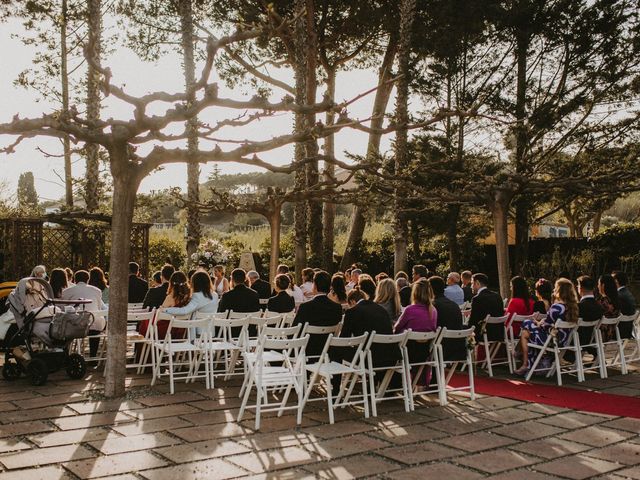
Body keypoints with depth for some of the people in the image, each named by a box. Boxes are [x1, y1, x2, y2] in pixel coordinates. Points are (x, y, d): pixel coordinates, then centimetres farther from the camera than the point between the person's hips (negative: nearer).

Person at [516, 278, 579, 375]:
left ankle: (526, 365, 16)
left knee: (524, 334, 11)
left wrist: (539, 324, 4)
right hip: (564, 341, 9)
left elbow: (546, 325, -15)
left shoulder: (556, 307, -24)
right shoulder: (573, 306, 2)